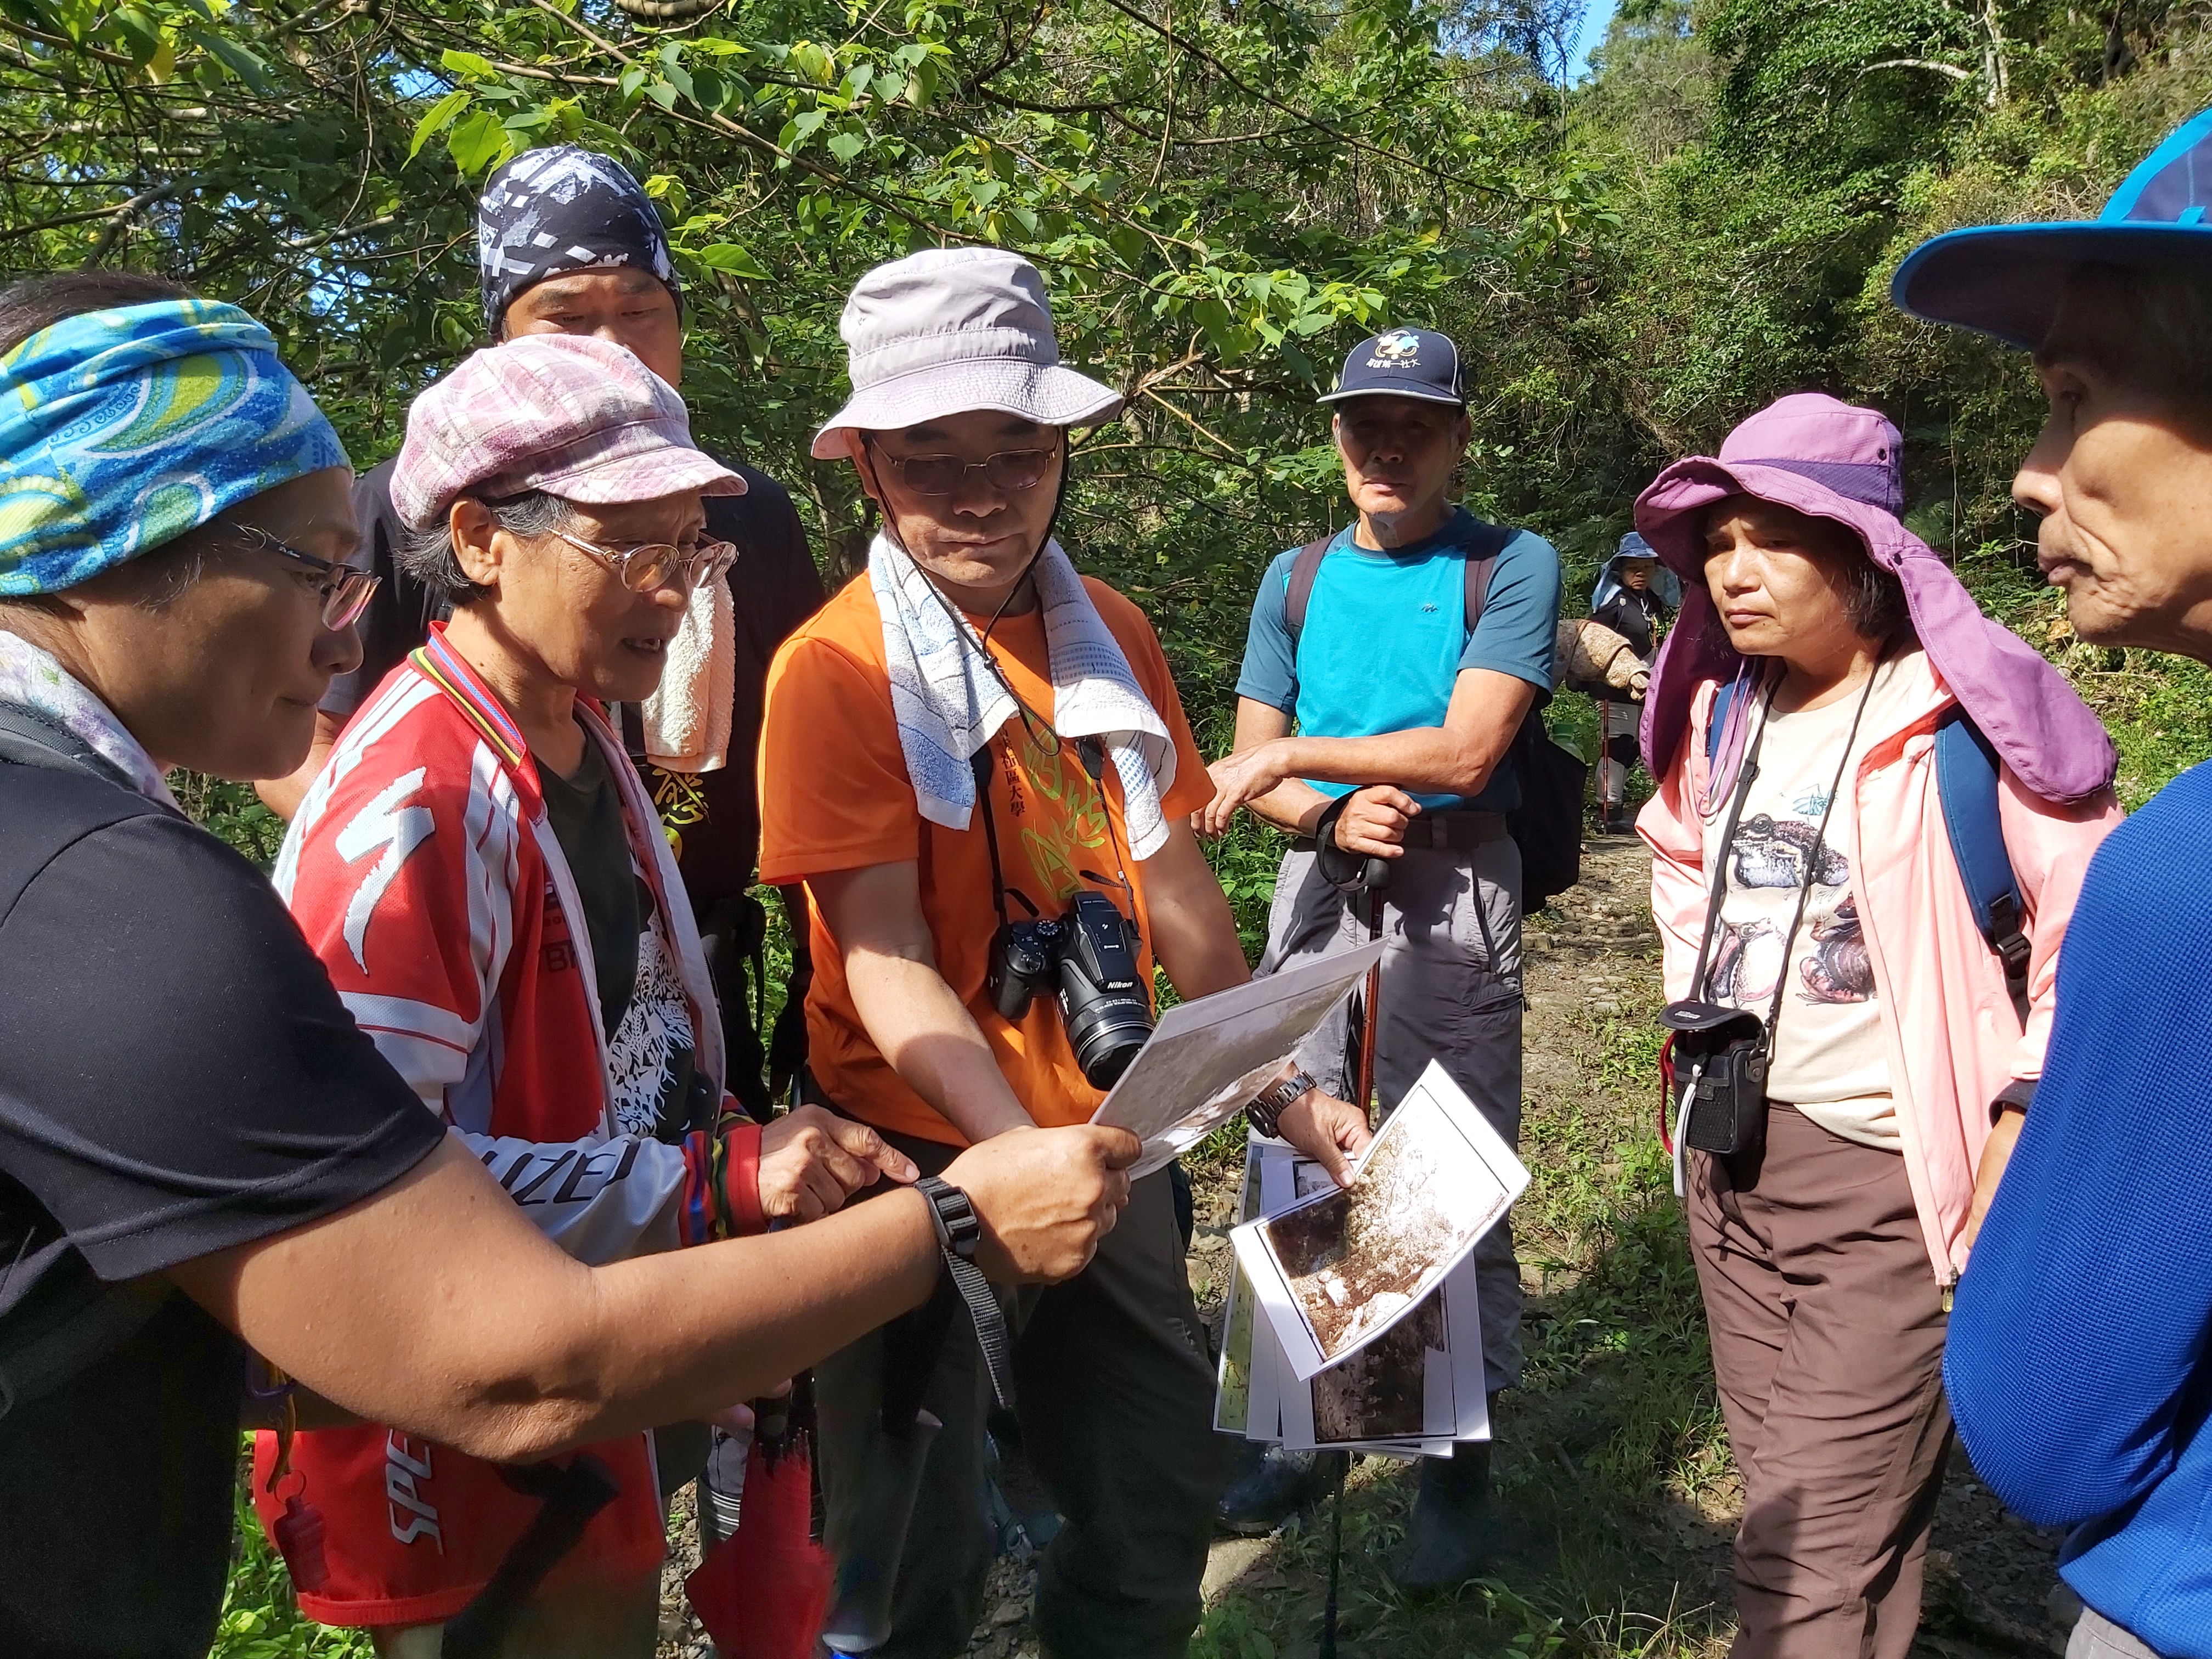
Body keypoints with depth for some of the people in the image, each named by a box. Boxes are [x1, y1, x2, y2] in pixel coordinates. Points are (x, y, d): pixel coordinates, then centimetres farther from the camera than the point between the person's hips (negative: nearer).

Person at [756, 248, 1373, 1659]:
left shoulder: (1113, 634, 3)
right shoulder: (837, 668, -15)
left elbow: (1174, 885, 8)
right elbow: (886, 963, -19)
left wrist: (1283, 1092, 9)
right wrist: (1025, 1155, -31)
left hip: (1106, 1134, 6)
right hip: (923, 1154, -5)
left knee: (1166, 1498, 19)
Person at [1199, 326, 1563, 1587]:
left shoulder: (1512, 566, -2)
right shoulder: (1297, 580, 12)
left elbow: (1467, 747, -14)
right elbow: (1251, 763, 8)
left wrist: (1297, 754, -11)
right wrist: (1333, 816, -12)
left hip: (1453, 894, -4)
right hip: (1320, 883, 5)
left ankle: (1464, 1463, 19)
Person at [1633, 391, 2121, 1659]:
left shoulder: (1973, 713, -14)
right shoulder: (1723, 712, 5)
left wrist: (2021, 1136, -13)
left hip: (1900, 1175, -6)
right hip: (1735, 1151, 7)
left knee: (1819, 1550, -3)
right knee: (1794, 1499, 21)